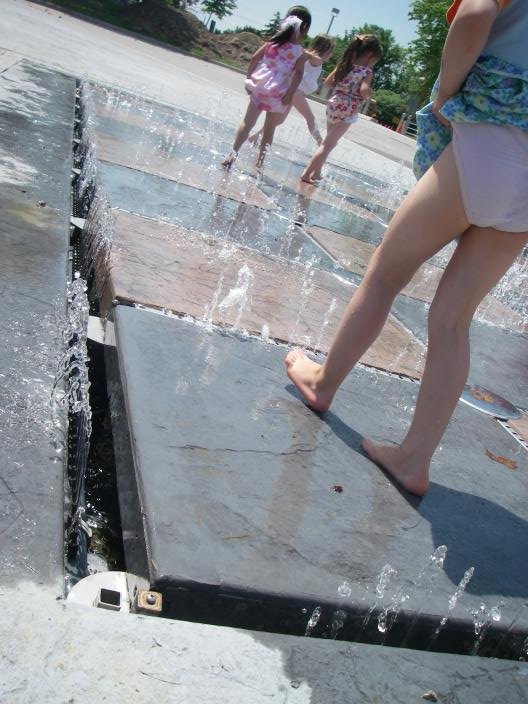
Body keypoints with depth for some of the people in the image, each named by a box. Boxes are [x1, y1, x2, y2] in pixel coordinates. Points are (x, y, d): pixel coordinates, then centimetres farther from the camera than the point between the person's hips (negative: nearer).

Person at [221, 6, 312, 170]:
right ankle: (260, 162, 17)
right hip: (277, 94, -2)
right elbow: (298, 73, -13)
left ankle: (233, 153, -7)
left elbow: (254, 58, 5)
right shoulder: (302, 53, 0)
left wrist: (249, 78, 11)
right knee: (269, 129, 13)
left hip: (259, 87, 2)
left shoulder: (273, 41, 8)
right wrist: (290, 94, -13)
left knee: (248, 123, 7)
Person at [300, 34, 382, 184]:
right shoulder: (367, 72, -10)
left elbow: (327, 82, 10)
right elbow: (364, 90, -26)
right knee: (328, 145, -1)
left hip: (333, 106, 6)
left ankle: (316, 172, 27)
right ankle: (307, 173, -3)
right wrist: (370, 93, -5)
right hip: (347, 112, -6)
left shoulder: (345, 64, 8)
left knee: (329, 143, 22)